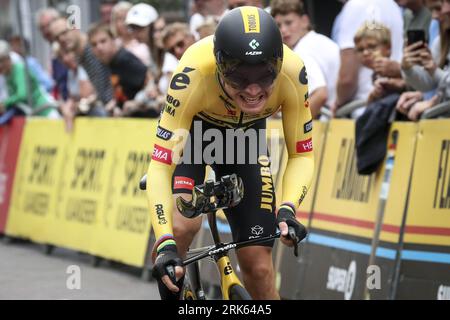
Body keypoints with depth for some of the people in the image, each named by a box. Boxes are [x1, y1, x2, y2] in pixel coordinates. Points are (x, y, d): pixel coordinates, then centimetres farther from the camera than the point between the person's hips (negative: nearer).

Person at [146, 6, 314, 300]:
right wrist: (165, 244, -49)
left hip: (245, 137, 2)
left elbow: (302, 154, -20)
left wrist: (287, 209, -37)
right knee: (183, 225, -29)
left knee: (259, 268, -5)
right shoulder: (193, 75, -41)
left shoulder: (292, 72, -34)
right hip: (192, 131, -2)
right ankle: (170, 289, 1)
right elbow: (160, 165, -39)